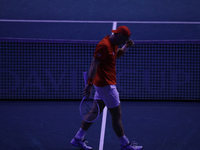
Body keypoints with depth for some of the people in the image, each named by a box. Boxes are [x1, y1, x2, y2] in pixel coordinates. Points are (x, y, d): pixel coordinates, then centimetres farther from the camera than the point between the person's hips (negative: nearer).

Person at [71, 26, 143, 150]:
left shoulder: (112, 44, 9)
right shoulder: (104, 45, -21)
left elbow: (117, 55, 29)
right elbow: (94, 64, -24)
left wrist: (126, 47, 10)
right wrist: (90, 84, -28)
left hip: (102, 84, 10)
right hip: (106, 85, -10)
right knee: (117, 114, 0)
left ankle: (78, 138, 20)